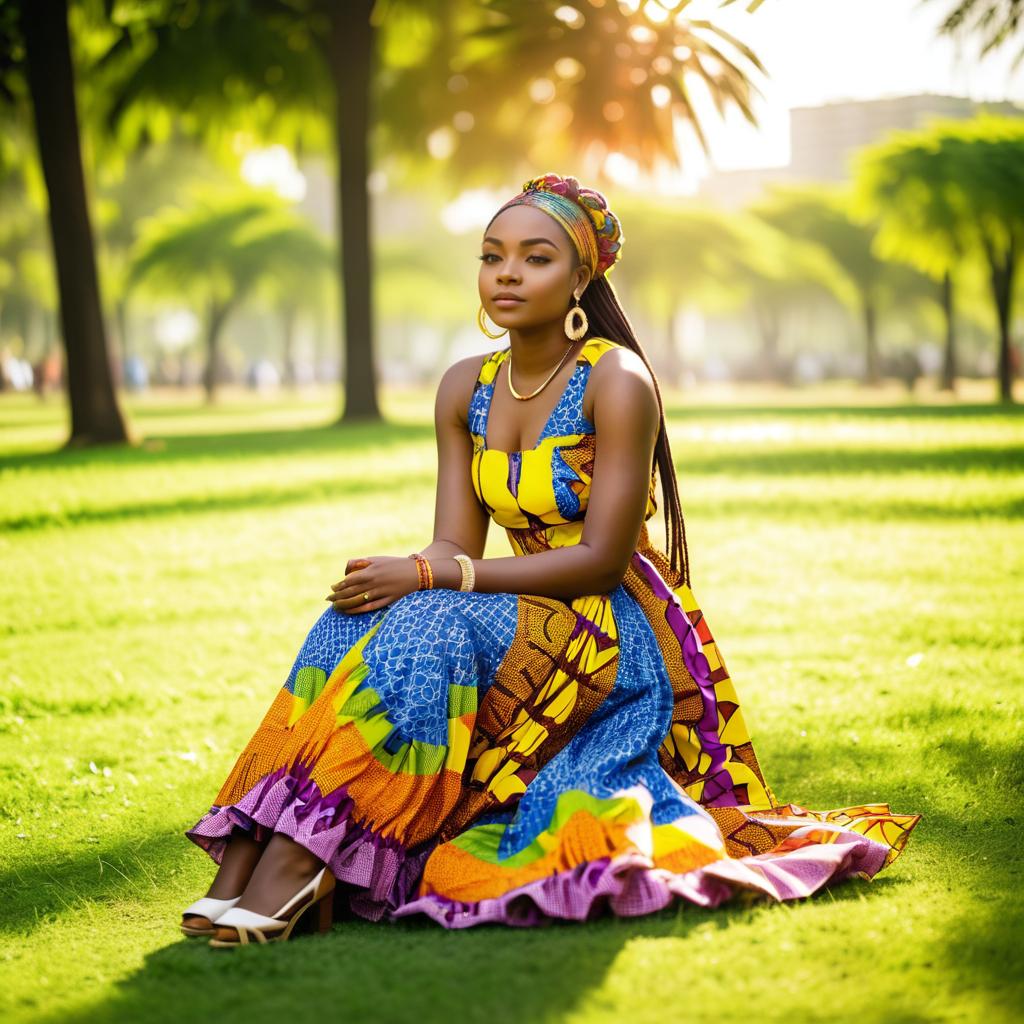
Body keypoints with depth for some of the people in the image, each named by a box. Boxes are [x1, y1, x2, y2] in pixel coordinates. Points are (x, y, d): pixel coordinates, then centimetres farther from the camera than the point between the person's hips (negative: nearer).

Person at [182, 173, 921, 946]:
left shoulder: (618, 382, -14)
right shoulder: (465, 390, 6)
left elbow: (601, 558, -19)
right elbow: (455, 546, 1)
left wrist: (430, 578, -24)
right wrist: (404, 576, -24)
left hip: (620, 634, -6)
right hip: (525, 620, 6)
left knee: (429, 630, -31)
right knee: (353, 621, -20)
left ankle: (300, 860, -34)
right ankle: (254, 850, -28)